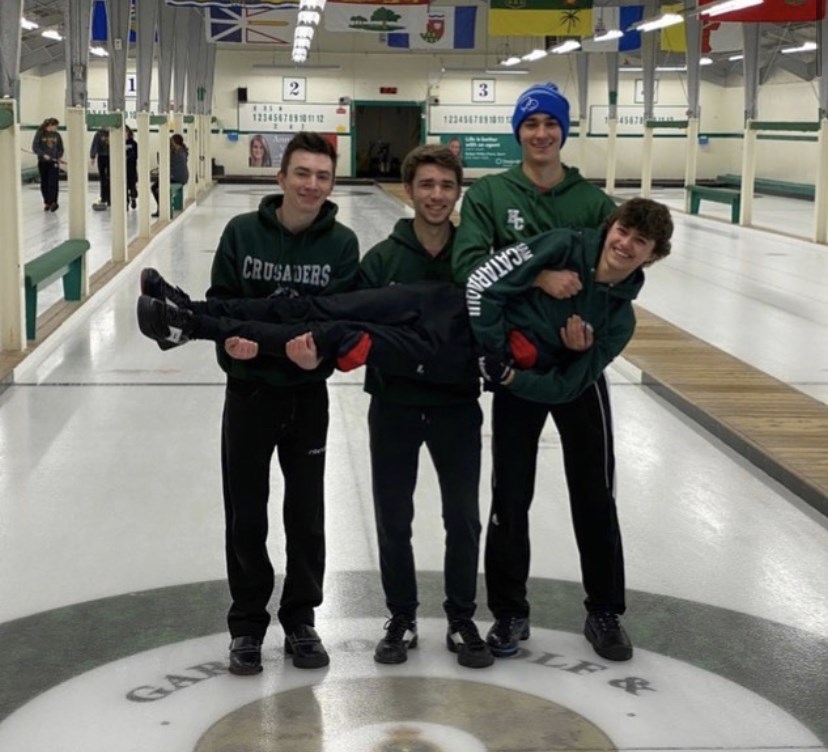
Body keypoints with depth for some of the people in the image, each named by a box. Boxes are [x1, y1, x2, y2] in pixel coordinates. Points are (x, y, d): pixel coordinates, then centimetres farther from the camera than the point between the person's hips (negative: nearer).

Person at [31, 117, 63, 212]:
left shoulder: (57, 135, 5)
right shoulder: (40, 134, -5)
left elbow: (60, 148, 12)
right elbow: (35, 147, -9)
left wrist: (60, 157, -6)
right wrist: (43, 154, -22)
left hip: (54, 162, 1)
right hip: (43, 162, -1)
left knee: (53, 183, -9)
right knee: (44, 183, 6)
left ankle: (53, 202, -8)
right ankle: (47, 202, 16)